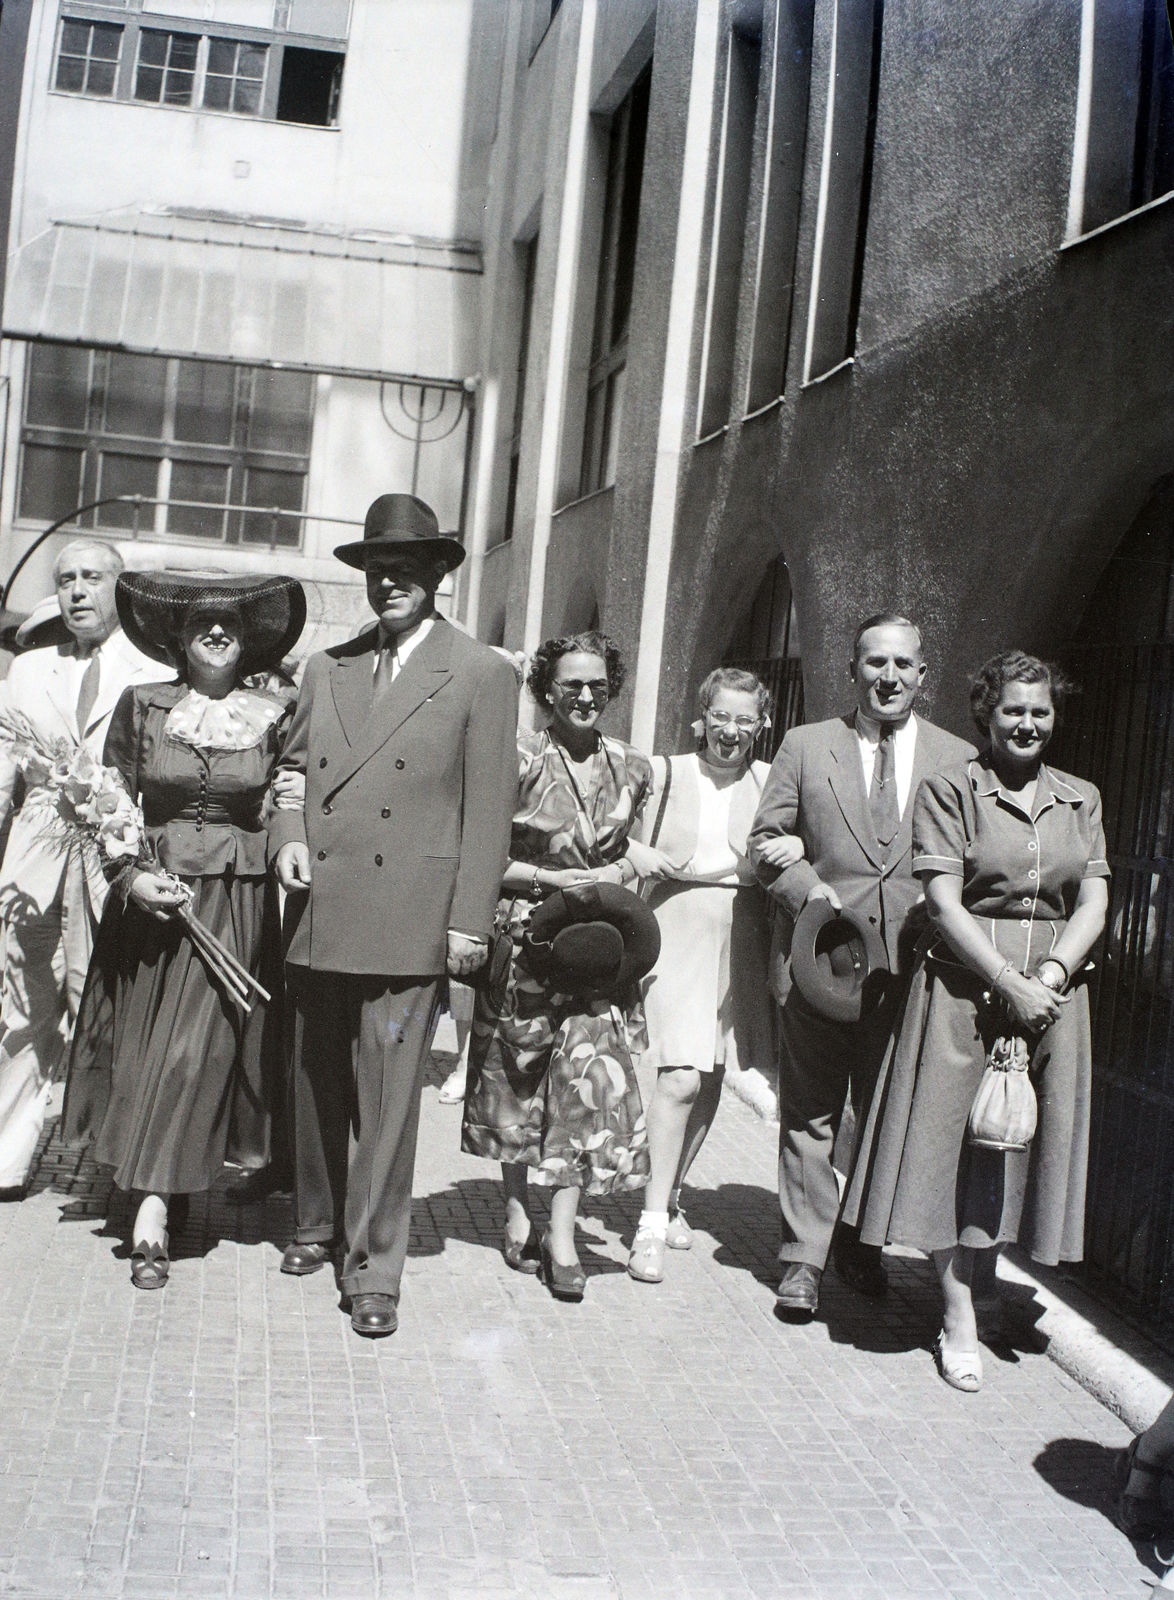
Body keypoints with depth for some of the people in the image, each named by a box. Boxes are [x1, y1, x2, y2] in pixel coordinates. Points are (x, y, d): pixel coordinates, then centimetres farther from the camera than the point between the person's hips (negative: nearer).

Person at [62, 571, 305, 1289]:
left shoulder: (276, 716, 2)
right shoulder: (141, 706, 3)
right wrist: (131, 877, -9)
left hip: (238, 906, -1)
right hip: (151, 897, 1)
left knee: (198, 1050, -5)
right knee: (146, 1048, 6)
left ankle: (152, 1216, -2)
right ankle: (156, 1204, 20)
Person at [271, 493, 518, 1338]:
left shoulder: (482, 674, 0)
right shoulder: (327, 668, 14)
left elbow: (490, 807, -3)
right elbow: (294, 768, 22)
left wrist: (470, 920, -8)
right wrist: (289, 837, 1)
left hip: (408, 925, -5)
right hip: (319, 917, 5)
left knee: (388, 1098, -3)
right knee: (316, 1087, 15)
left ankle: (375, 1268, 7)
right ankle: (318, 1226, 33)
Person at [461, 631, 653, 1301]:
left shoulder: (633, 767, 4)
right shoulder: (520, 761, -9)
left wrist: (617, 874, -1)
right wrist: (550, 879, -15)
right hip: (526, 936, -2)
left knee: (592, 1076, -7)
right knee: (516, 1074, 10)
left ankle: (562, 1232, -2)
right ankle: (518, 1210, 27)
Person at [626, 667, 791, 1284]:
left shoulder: (770, 782, 5)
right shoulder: (666, 773, 3)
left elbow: (790, 847, 2)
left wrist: (798, 847, -19)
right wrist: (637, 855, -14)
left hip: (742, 935, 3)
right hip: (677, 929, -3)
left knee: (711, 1079, 10)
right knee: (681, 1076, -13)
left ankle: (669, 1196, 30)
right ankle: (652, 1223, -6)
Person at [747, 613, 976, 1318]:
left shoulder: (958, 758, 6)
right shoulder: (805, 746, 5)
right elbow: (766, 840, 7)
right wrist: (808, 888, -9)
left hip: (909, 962, 1)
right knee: (811, 1115, 3)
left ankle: (861, 1242, 31)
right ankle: (804, 1260, 12)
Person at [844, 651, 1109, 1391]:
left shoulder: (1081, 799, 11)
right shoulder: (950, 790, -2)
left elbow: (1094, 906, 5)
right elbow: (945, 903, -9)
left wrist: (1049, 978, -12)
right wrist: (1009, 985, -16)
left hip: (1053, 989, 4)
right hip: (964, 985, -3)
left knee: (1013, 1140, 6)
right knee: (951, 1140, -2)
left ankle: (974, 1286, 19)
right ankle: (960, 1320, 8)